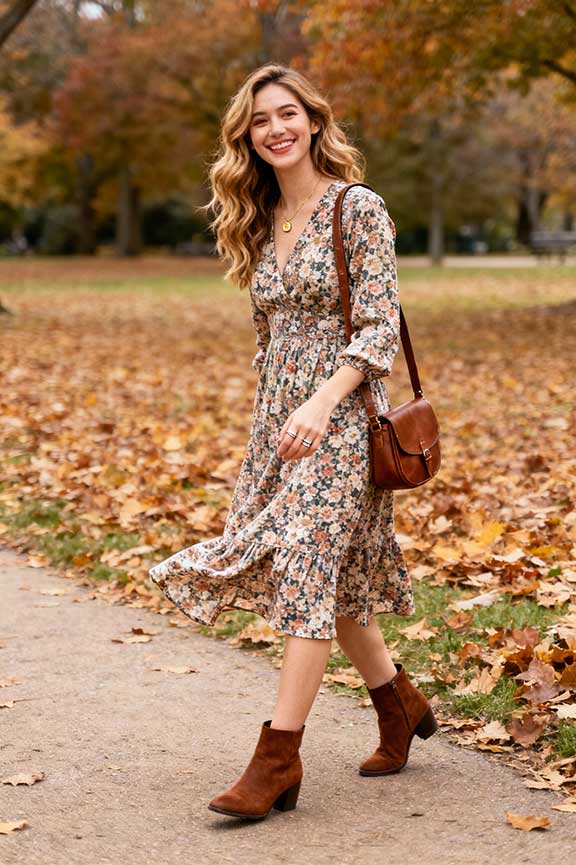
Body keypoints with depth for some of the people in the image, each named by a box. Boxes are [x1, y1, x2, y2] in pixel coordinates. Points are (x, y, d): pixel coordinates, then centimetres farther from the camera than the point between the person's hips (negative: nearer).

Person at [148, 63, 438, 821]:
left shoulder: (358, 209, -8)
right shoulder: (260, 224, 12)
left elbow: (379, 328, -14)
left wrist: (321, 403, -24)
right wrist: (272, 417, 17)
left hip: (340, 413, -7)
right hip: (278, 417, 7)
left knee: (308, 569, -10)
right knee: (332, 580, 13)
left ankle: (278, 758, -7)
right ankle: (401, 705, 32)